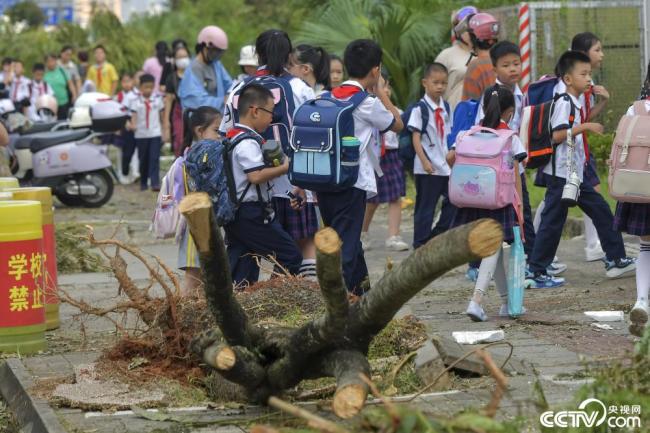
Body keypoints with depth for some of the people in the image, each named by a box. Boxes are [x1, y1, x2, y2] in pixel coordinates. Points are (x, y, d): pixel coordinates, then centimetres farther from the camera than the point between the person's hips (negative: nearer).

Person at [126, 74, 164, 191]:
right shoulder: (135, 101, -3)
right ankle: (143, 183, 22)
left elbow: (162, 114, 10)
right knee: (143, 160, 10)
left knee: (154, 159, -10)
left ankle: (155, 183, -14)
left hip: (155, 134, 0)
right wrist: (133, 124, -33)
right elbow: (134, 115, -13)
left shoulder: (157, 99, 4)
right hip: (141, 134, 0)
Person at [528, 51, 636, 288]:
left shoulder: (575, 103, 15)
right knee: (552, 222, -5)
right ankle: (535, 272, 1)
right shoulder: (564, 102, -15)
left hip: (575, 173, 10)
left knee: (601, 211, 11)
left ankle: (616, 260, 17)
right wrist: (586, 127, -26)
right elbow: (557, 135, -25)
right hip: (561, 173, -10)